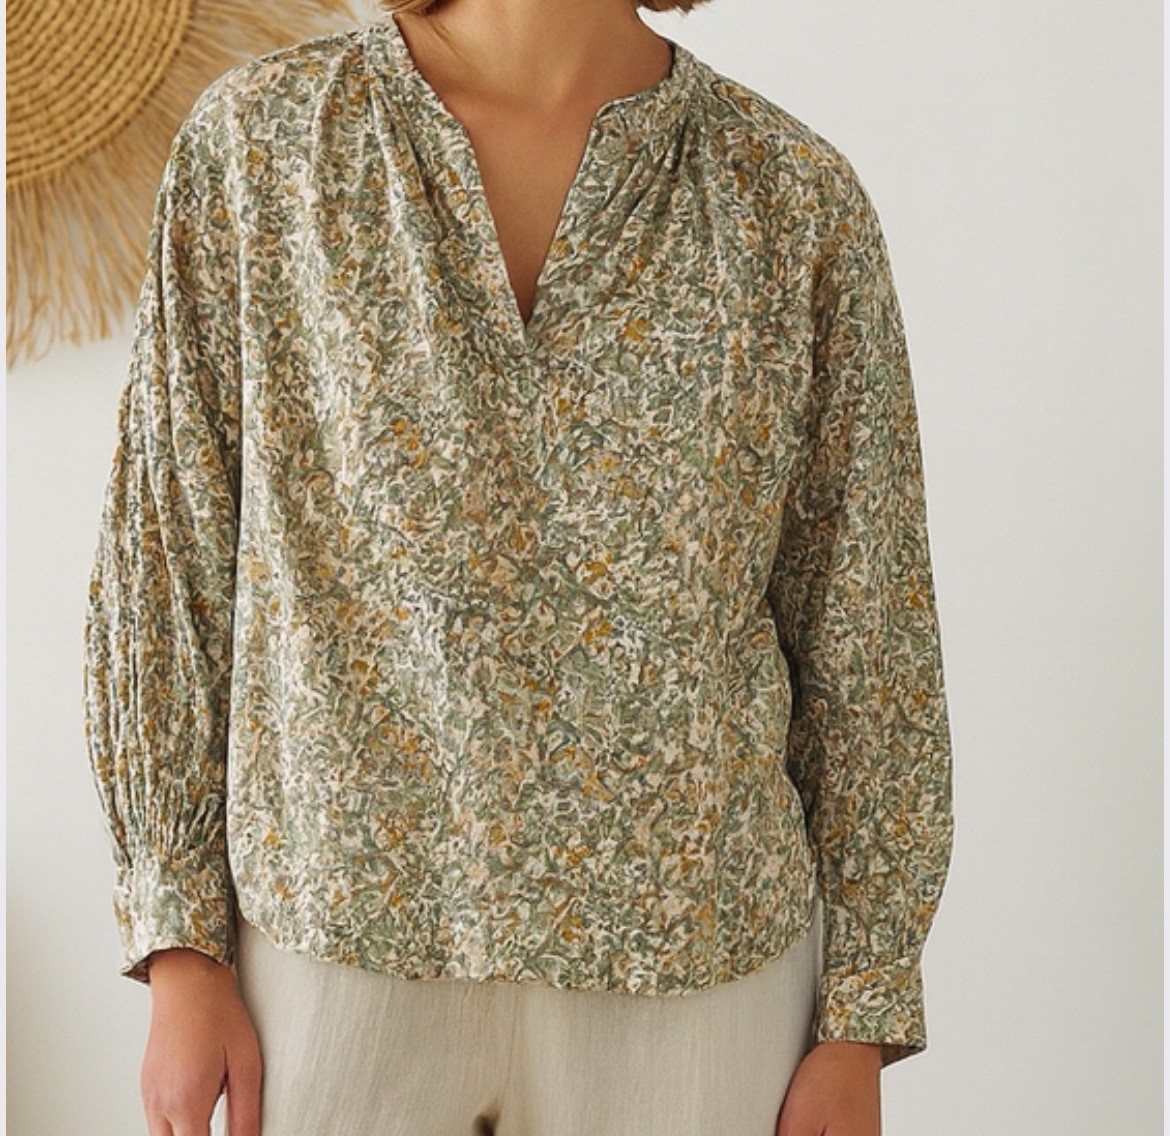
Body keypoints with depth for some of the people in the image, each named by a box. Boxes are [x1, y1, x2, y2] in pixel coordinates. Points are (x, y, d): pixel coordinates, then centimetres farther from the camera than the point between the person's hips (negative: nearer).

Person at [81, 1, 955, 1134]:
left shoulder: (798, 199, -2)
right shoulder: (259, 137, -3)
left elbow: (865, 630, 1)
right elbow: (165, 555, -1)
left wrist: (860, 1020, 1)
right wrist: (180, 952, -3)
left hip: (687, 963, 1)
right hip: (342, 934, 0)